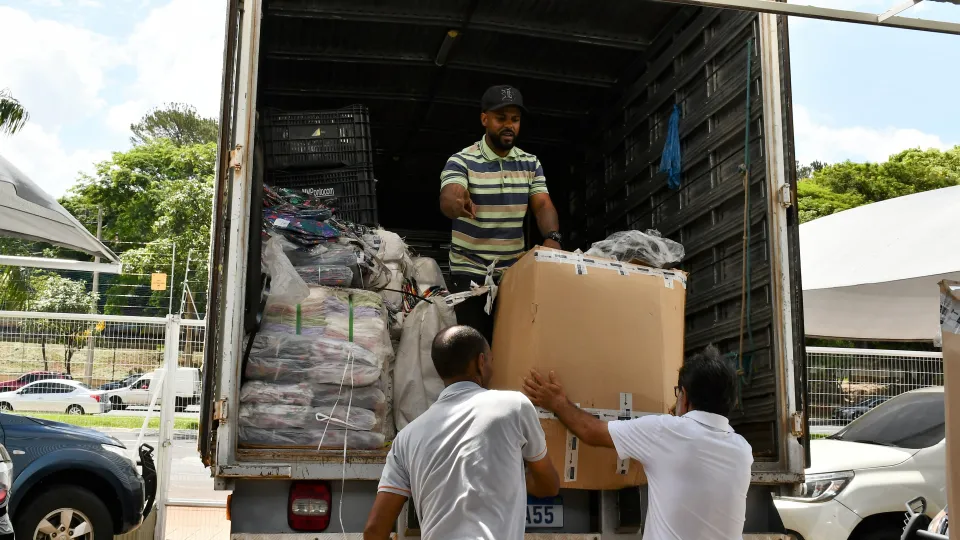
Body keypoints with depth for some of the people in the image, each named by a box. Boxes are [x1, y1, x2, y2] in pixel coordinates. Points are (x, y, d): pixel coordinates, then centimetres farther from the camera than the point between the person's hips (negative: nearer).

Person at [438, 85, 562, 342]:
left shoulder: (531, 164, 5)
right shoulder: (461, 161, -10)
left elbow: (543, 206, -3)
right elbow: (447, 200, -26)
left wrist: (552, 238, -25)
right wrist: (456, 203, -52)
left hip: (515, 271, 4)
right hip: (470, 272, -4)